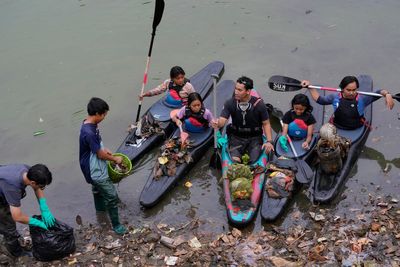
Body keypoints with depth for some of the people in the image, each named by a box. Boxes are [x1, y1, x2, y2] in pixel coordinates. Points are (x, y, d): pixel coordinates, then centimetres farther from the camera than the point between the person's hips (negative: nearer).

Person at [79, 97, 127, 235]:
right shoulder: (89, 132, -35)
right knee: (112, 196, 0)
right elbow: (100, 155, -24)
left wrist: (104, 149, 6)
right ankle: (116, 224, 15)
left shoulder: (89, 124, -5)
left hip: (95, 168, 10)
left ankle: (100, 208, 59)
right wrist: (115, 159, -10)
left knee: (98, 188, 33)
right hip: (96, 171, -10)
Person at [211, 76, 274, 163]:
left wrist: (269, 141, -16)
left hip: (254, 138, -1)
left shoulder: (259, 104, -11)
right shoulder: (230, 103, -8)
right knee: (234, 160, -21)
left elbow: (266, 124, -4)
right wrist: (217, 124, -41)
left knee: (254, 161, -19)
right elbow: (222, 120, -16)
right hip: (236, 137, 1)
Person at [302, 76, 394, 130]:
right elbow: (320, 99, 15)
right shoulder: (335, 97, 3)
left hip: (356, 130, -2)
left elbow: (378, 93, -5)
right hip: (337, 129, 2)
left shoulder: (362, 99, -3)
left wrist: (387, 94, -27)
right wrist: (310, 87, 10)